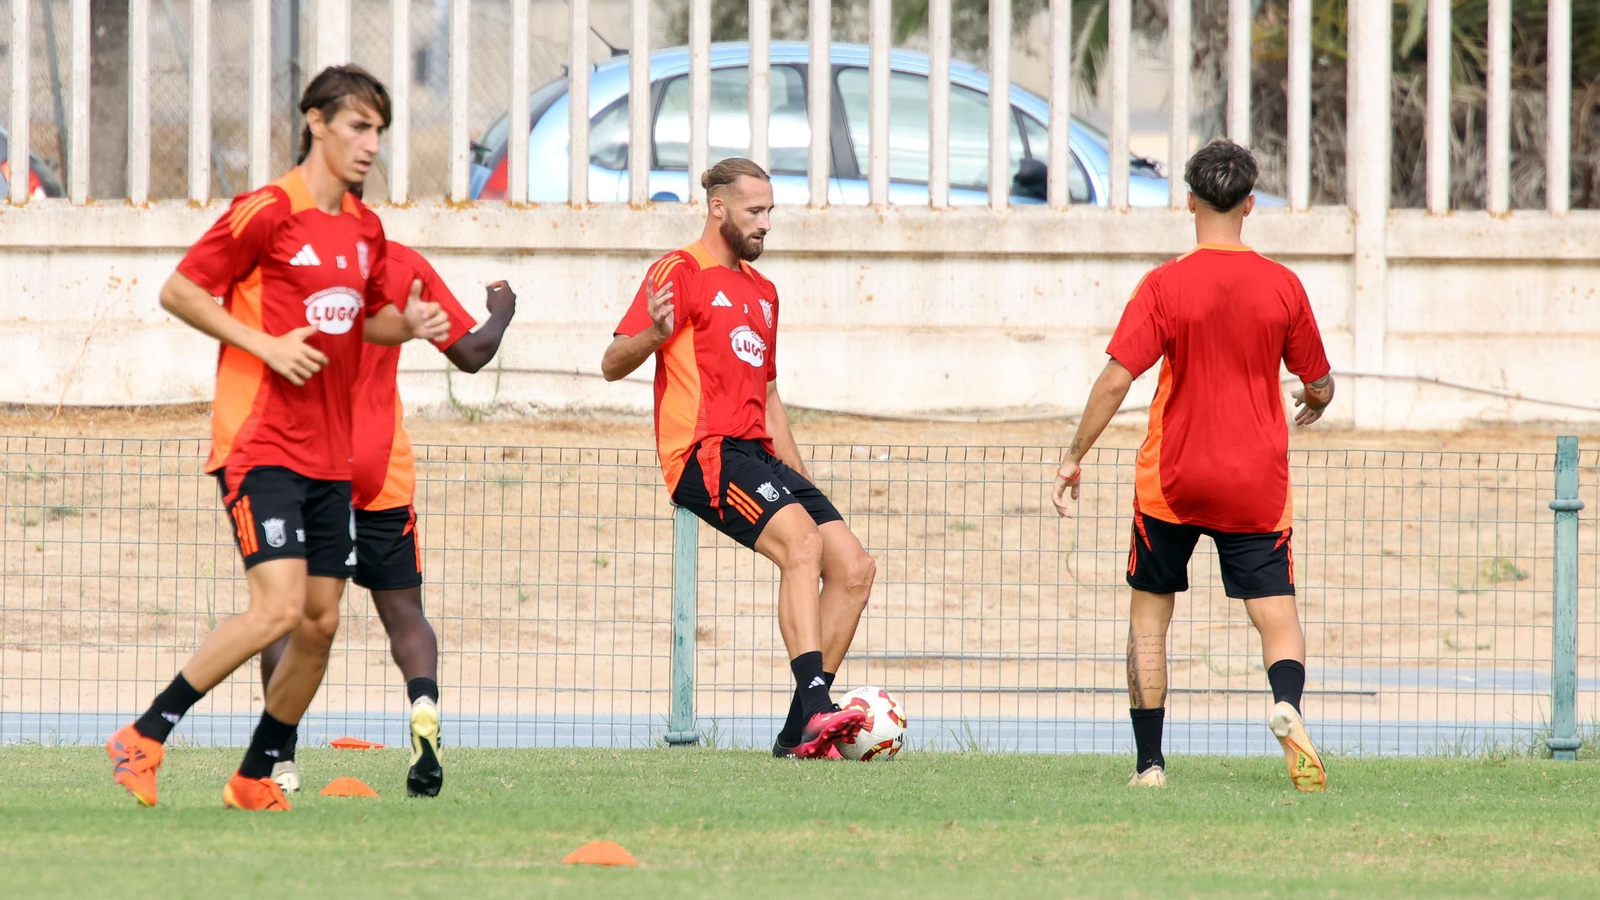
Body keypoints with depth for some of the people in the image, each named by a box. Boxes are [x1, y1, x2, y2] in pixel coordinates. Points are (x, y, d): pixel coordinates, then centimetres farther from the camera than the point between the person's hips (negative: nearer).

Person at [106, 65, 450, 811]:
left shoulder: (365, 229, 12)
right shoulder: (267, 212, -10)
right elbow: (177, 292, -7)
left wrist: (409, 325, 4)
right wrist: (265, 344, -16)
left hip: (328, 455, 8)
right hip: (260, 442, -8)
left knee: (320, 623, 4)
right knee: (279, 609, -20)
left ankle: (255, 779, 17)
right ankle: (143, 739, -11)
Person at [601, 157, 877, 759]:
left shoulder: (762, 292, 26)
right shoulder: (680, 273, 0)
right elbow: (613, 364, -7)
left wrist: (801, 478, 25)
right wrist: (652, 335, -28)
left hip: (758, 455, 8)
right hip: (705, 454, -8)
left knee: (854, 568, -4)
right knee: (802, 542, -29)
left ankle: (800, 731, -3)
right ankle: (816, 705, -39)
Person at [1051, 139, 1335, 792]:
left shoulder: (1165, 285, -8)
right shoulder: (1282, 286, -1)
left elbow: (1116, 380, -13)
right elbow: (1318, 383, 9)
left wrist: (1074, 457, -3)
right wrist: (1315, 404, 33)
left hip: (1172, 481, -1)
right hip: (1256, 485, 1)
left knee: (1149, 615, 14)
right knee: (1277, 612, 2)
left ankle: (1150, 763, 12)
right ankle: (1287, 703, -31)